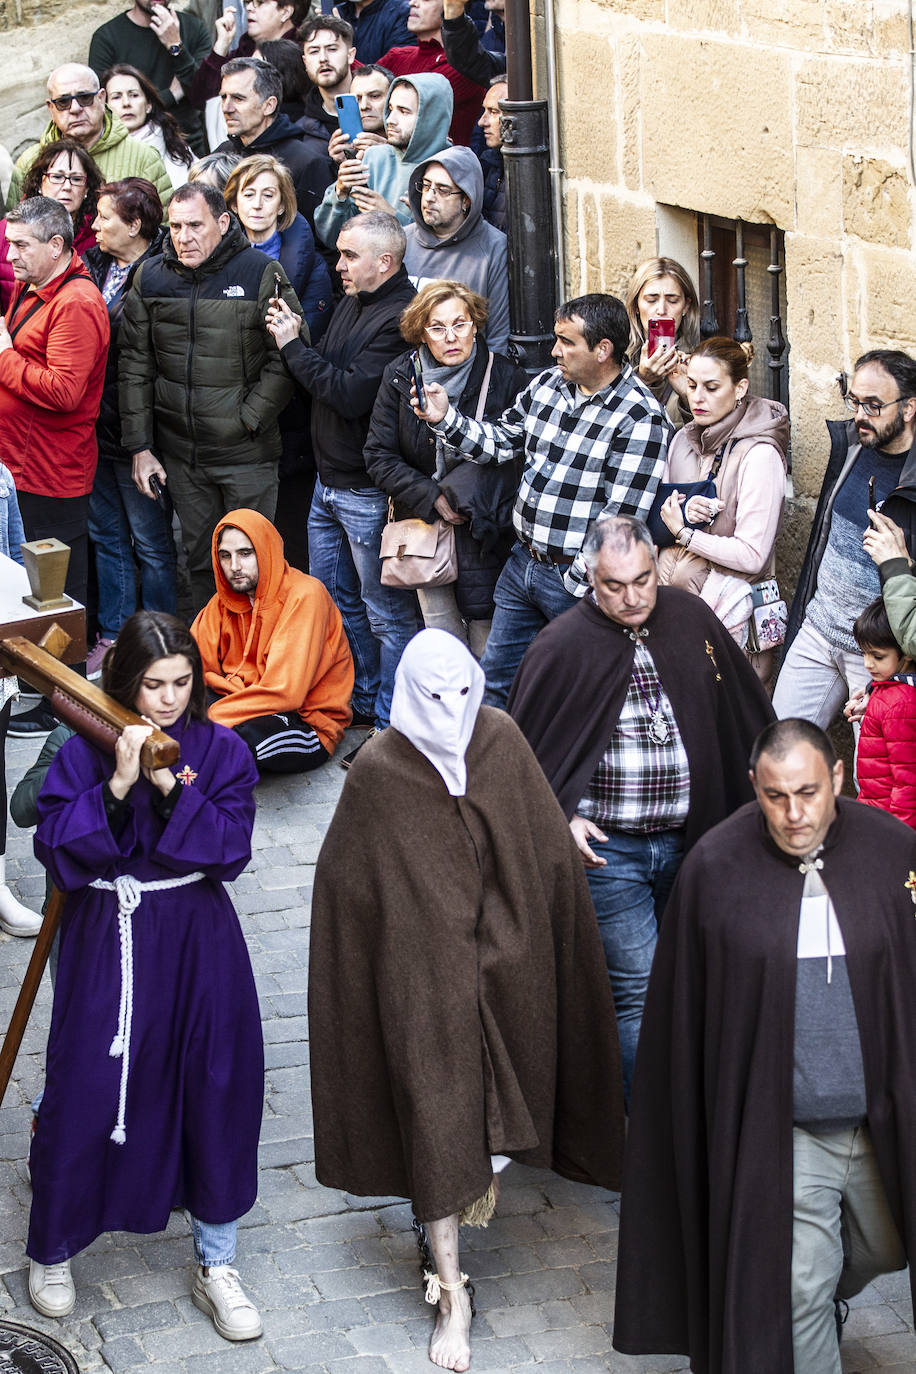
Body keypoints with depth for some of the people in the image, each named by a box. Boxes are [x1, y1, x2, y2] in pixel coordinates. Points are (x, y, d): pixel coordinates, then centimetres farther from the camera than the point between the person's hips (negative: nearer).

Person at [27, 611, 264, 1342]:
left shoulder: (222, 751, -2)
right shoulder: (86, 752, -6)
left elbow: (231, 847, -11)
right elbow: (57, 848, -13)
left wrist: (172, 786, -21)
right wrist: (118, 784, -23)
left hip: (198, 943, 2)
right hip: (106, 943, -2)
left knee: (216, 1094, 6)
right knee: (86, 1095, 3)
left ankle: (217, 1266, 23)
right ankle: (53, 1249, 27)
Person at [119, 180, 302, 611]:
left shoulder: (261, 273, -8)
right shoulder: (149, 278, 4)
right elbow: (135, 367, 7)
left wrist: (246, 420, -14)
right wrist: (140, 446, 2)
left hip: (247, 454, -4)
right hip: (180, 454, 4)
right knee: (200, 561, 14)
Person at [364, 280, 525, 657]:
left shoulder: (505, 377, -6)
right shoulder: (400, 377, 0)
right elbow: (379, 457, 1)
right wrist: (433, 498, -10)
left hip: (485, 529, -2)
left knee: (485, 641, -3)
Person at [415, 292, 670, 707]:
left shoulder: (640, 418, -18)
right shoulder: (548, 385, 5)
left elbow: (622, 518, -20)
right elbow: (499, 441, 15)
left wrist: (576, 583, -19)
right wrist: (446, 419, -1)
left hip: (576, 578, -7)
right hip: (523, 560, 7)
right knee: (496, 677, 17)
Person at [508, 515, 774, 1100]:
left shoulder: (690, 617, 1)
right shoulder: (562, 646, -12)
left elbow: (747, 713, 13)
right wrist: (560, 819, -13)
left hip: (686, 842, 5)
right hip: (607, 848, -5)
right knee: (638, 991, -4)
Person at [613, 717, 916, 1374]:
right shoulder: (716, 868, -11)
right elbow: (687, 1009, -4)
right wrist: (702, 1119, -2)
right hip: (780, 1129, -3)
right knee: (799, 1286, 0)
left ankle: (824, 1303, 54)